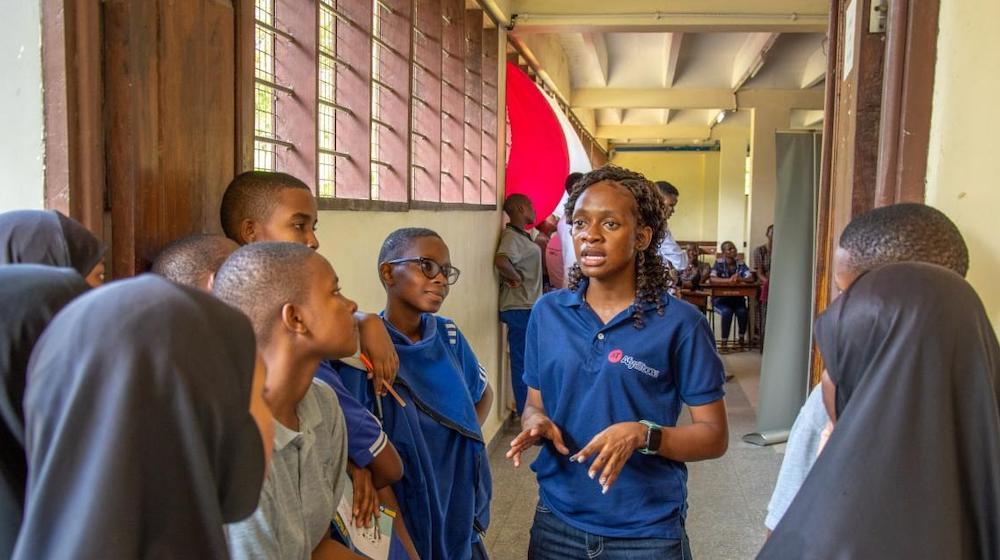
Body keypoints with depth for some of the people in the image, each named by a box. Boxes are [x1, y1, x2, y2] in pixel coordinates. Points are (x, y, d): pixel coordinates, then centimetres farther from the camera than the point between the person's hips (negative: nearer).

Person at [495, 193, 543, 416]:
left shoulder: (523, 236, 13)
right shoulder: (511, 236, -17)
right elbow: (501, 260, -36)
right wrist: (516, 278, -23)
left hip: (528, 307, 10)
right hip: (520, 308, -10)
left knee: (526, 358, 18)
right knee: (522, 359, 0)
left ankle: (525, 405, 30)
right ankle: (525, 410, 10)